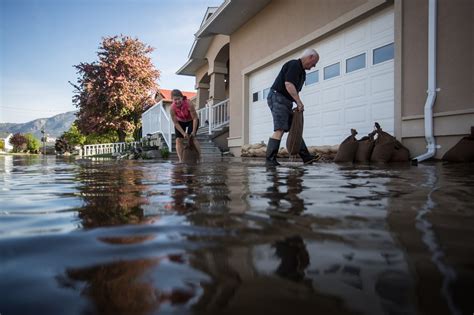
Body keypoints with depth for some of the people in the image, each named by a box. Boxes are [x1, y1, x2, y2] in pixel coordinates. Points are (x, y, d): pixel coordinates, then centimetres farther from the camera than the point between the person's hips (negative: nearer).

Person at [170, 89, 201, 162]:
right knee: (178, 140, -12)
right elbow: (176, 123, -21)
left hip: (191, 121, -2)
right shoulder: (172, 108, -28)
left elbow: (195, 118, -27)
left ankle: (200, 157, -16)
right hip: (180, 122, 3)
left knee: (192, 137, -21)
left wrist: (193, 131, -30)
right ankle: (181, 160, -11)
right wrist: (183, 133, -28)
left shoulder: (189, 105, -34)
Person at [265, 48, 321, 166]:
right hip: (277, 98, -11)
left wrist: (298, 104, 9)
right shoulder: (294, 65, -11)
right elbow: (288, 84, -23)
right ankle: (270, 160, -15)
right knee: (279, 130, -16)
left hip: (286, 102, 11)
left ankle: (306, 157, 9)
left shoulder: (302, 72, 21)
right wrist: (299, 102, -20)